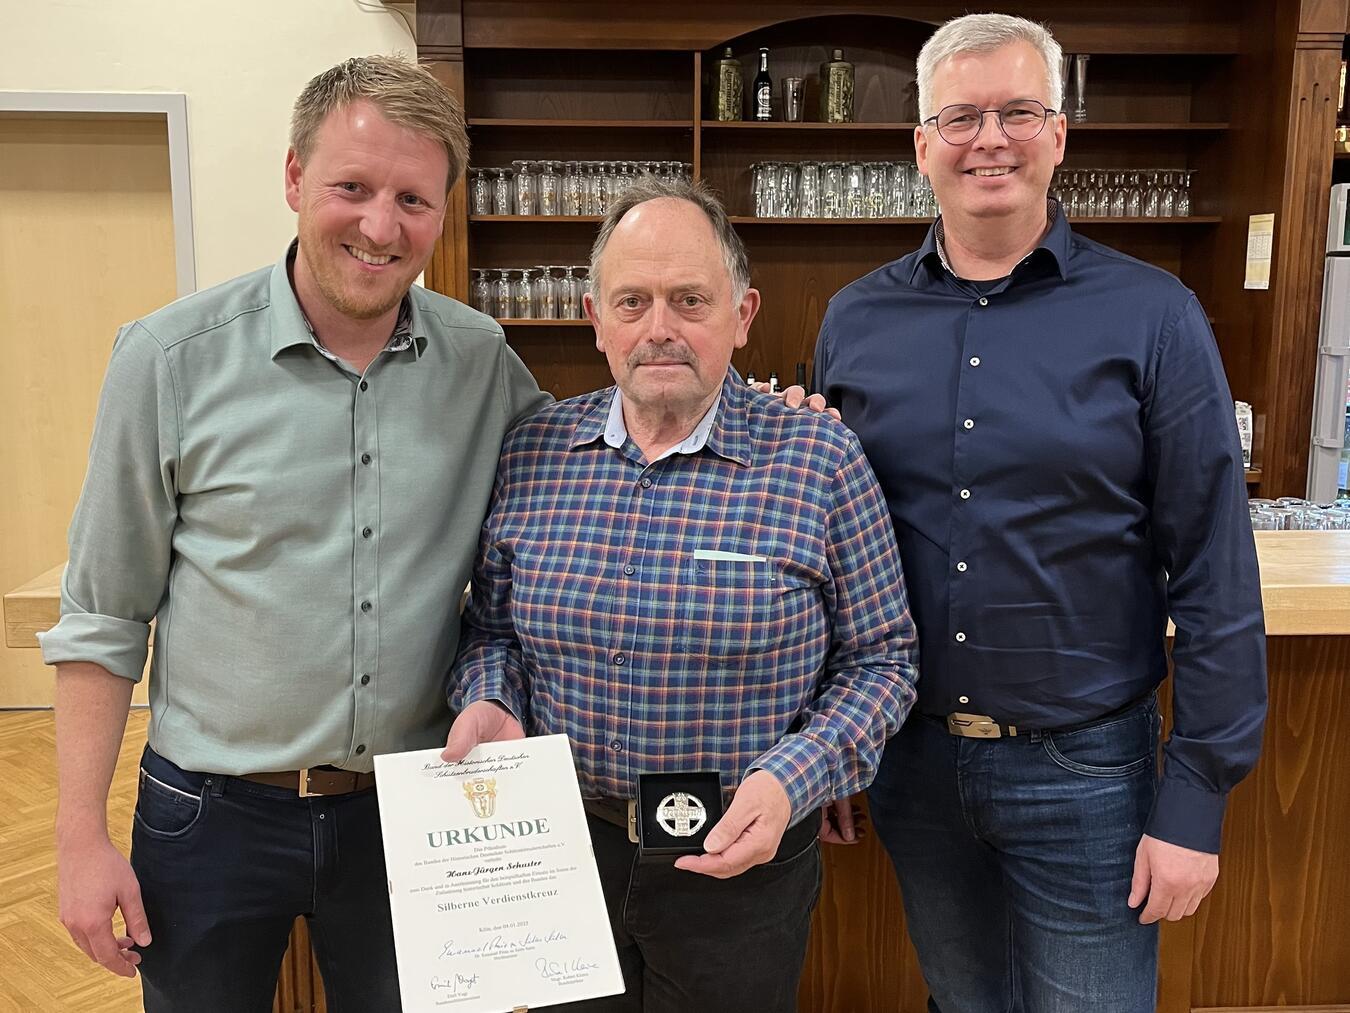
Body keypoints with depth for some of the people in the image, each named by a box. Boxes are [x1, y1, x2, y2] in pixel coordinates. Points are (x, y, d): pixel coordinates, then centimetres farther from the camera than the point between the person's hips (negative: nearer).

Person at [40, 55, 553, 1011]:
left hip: (411, 809, 2)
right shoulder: (169, 359, -10)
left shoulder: (484, 363, -5)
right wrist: (83, 834, -4)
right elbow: (104, 617, -4)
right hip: (212, 814, -1)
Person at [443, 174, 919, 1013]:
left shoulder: (820, 461, -12)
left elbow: (881, 658, -6)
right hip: (560, 852, 3)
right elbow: (490, 624, 9)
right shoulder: (533, 455, -3)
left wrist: (793, 780, -19)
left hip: (740, 861, -2)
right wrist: (488, 705, -10)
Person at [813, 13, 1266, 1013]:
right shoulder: (855, 320, 0)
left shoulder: (1151, 316, -9)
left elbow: (1215, 579, -8)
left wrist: (1196, 800, -8)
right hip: (910, 757, 3)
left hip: (1084, 768, -2)